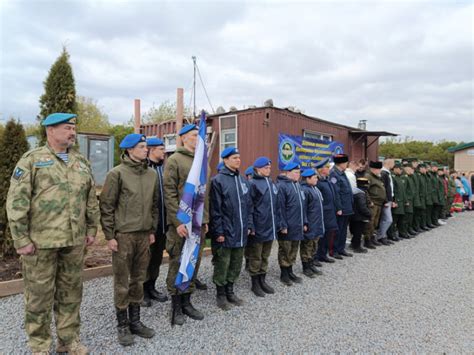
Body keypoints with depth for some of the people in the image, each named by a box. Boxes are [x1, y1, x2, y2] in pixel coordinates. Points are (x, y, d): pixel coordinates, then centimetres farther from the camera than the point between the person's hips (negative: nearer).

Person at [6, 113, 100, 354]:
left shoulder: (82, 162, 12)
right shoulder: (31, 159, -3)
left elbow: (91, 199, 15)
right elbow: (16, 201, -8)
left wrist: (91, 229, 11)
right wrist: (21, 239, -11)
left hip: (75, 241, 4)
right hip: (41, 241, -4)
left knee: (71, 292, 14)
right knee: (39, 295, 8)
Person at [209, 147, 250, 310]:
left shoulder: (242, 180, 11)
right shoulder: (218, 180, -11)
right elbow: (215, 209, -14)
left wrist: (247, 225, 11)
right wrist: (219, 231, -16)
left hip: (240, 232, 7)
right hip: (225, 232, -7)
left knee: (236, 265, 15)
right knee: (222, 265, 5)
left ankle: (230, 292, 31)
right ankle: (221, 295, 21)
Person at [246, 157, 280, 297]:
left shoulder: (272, 184, 13)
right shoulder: (253, 184, -10)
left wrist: (277, 223, 11)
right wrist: (250, 226, -19)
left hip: (270, 227, 7)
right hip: (258, 227, -7)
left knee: (265, 256, 17)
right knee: (255, 257, 6)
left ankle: (262, 281, 29)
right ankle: (255, 283, 19)